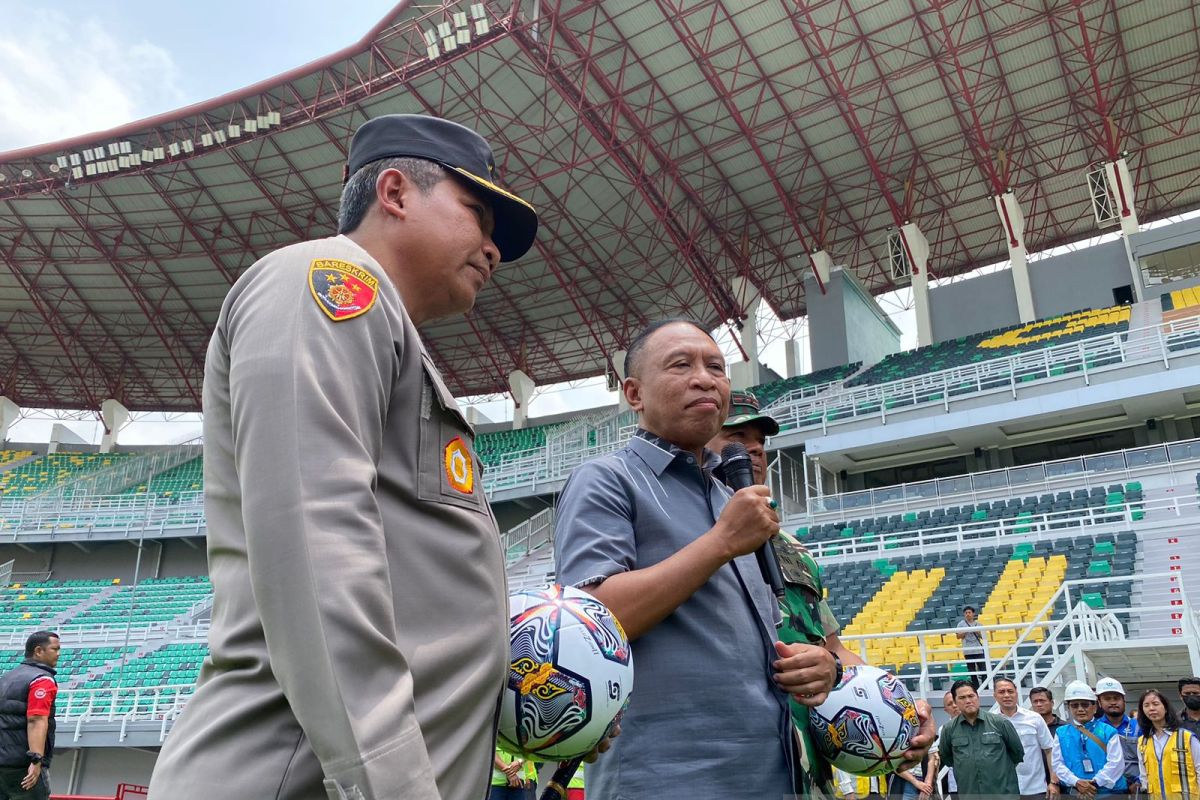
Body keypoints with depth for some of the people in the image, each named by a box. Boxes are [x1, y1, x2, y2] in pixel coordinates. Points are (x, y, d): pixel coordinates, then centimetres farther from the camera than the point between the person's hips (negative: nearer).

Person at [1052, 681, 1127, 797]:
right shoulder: (1061, 733, 7)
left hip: (1108, 790, -2)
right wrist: (1076, 782, -13)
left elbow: (1115, 762, -7)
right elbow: (1057, 763, 2)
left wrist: (1096, 782, -15)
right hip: (1076, 792, 2)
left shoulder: (1108, 731, 2)